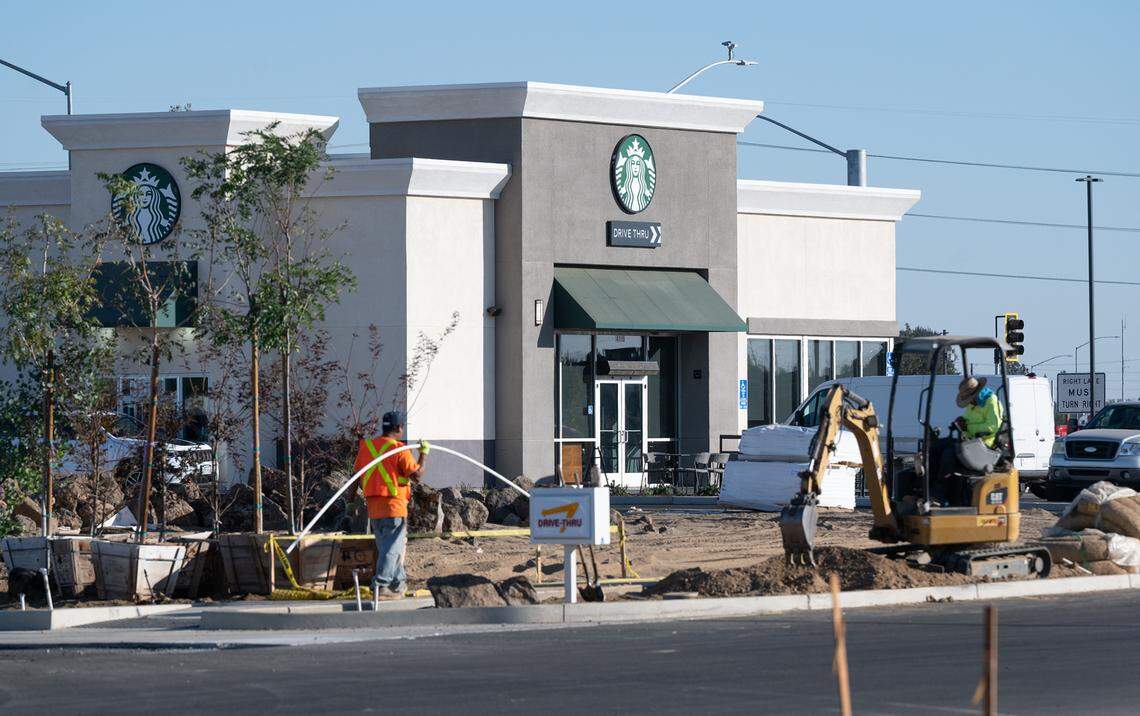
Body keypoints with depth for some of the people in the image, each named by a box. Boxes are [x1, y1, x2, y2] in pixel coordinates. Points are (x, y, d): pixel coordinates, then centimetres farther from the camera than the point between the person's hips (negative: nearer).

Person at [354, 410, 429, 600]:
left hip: (373, 507, 6)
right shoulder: (399, 449, -12)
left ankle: (398, 584, 26)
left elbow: (357, 476, 12)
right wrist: (424, 454, 0)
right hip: (394, 506, -6)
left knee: (386, 547, 16)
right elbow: (417, 475, -13)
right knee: (392, 549, -5)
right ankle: (381, 587, -14)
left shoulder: (365, 447, 6)